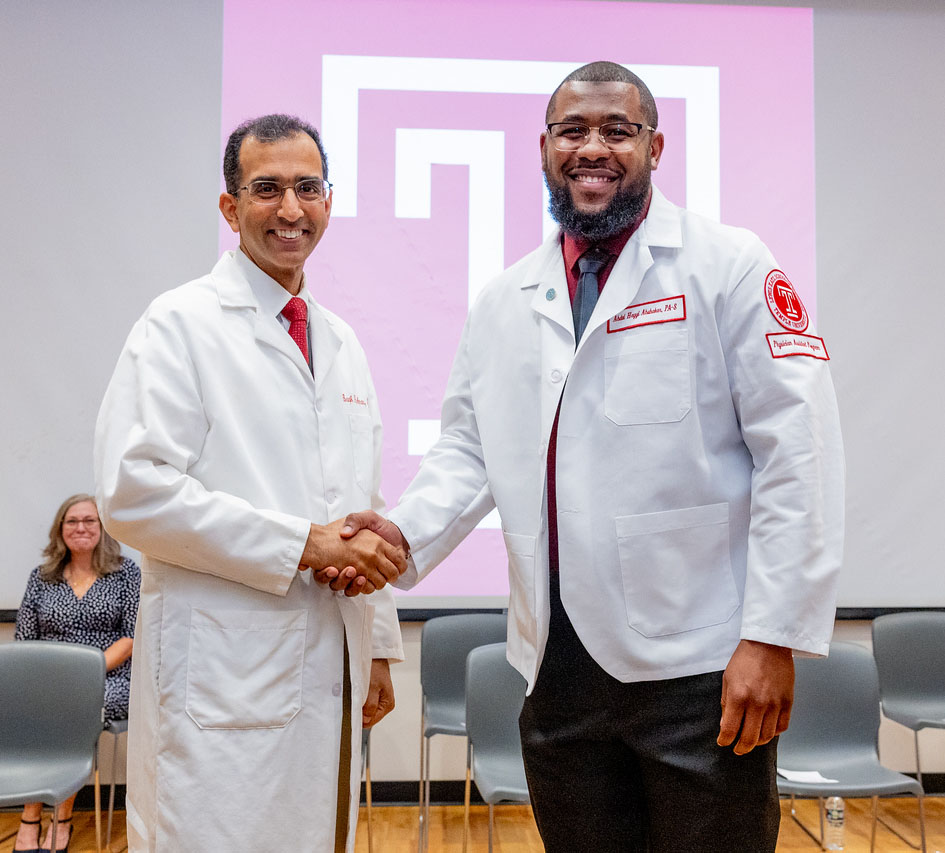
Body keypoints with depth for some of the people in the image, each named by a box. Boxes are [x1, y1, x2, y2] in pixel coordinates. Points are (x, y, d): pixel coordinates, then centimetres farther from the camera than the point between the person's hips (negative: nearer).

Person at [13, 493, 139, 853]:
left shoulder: (126, 572, 5)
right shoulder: (41, 577, 15)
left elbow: (133, 635, -2)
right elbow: (23, 641, 11)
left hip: (110, 680, -2)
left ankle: (62, 819, -19)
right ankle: (30, 821, -24)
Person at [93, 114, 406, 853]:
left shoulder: (341, 342, 16)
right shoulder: (183, 323, -5)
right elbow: (133, 493, -16)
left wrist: (380, 645, 16)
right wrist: (301, 545, -17)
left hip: (330, 670, 7)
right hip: (225, 675, -6)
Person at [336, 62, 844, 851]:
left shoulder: (728, 267, -3)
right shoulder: (504, 300, 12)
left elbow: (796, 450, -9)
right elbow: (471, 449, 14)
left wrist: (773, 637, -14)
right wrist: (408, 531, -6)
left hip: (701, 666, -4)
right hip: (559, 663, 5)